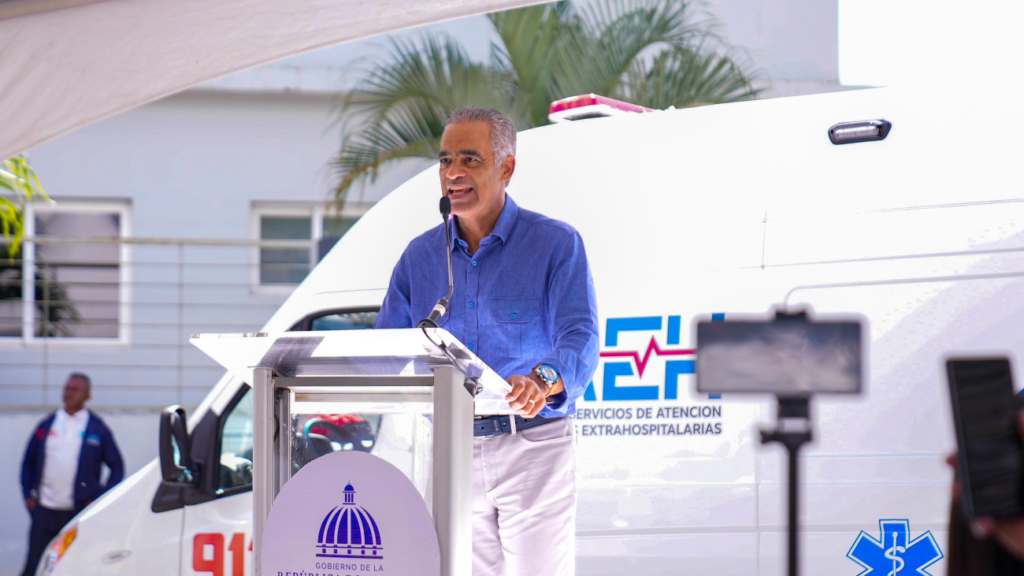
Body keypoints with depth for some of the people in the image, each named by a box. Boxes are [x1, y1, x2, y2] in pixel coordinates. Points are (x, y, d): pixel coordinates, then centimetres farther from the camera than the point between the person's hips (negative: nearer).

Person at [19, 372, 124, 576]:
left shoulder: (97, 429, 3)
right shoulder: (46, 425, 10)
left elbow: (117, 467, 6)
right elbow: (28, 462, 17)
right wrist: (28, 494, 6)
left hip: (79, 511, -2)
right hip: (44, 510, 2)